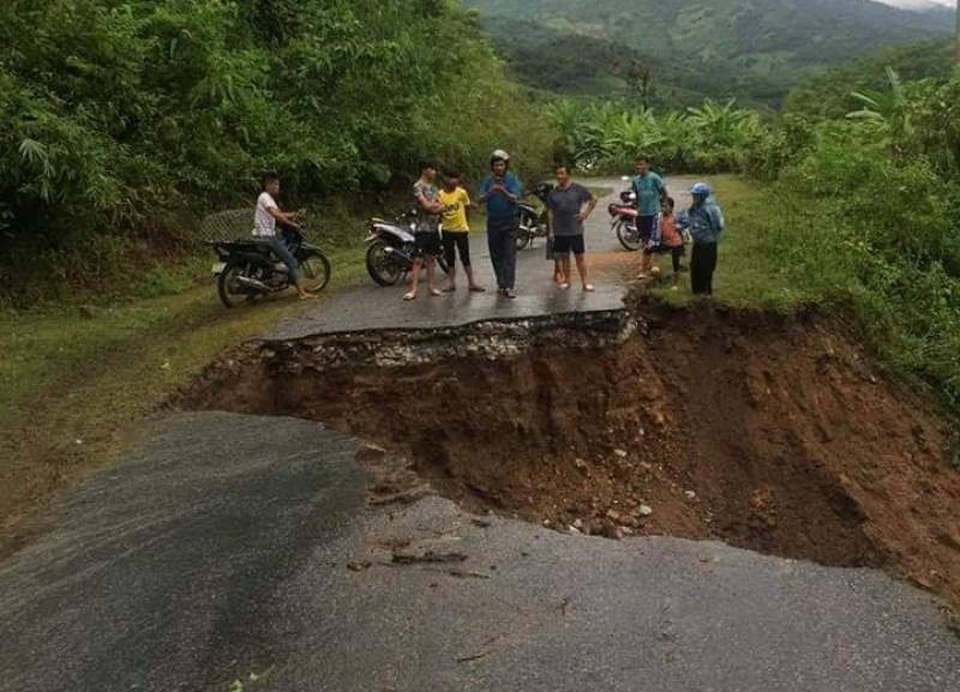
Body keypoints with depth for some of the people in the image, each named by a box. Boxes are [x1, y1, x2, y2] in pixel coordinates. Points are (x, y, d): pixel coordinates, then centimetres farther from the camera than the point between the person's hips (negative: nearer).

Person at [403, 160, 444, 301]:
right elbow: (426, 206, -17)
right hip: (423, 227, -7)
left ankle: (430, 286, 16)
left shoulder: (434, 187, 14)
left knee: (431, 257, 10)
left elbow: (441, 206, 7)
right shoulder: (418, 186, -10)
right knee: (418, 259, -11)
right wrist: (437, 204, 0)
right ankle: (413, 289, -14)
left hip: (434, 227, 7)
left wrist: (433, 205, -12)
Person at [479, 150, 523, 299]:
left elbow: (515, 199, -12)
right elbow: (481, 200, -3)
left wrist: (504, 192, -29)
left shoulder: (512, 179, -2)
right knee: (496, 254, 7)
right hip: (493, 221, 3)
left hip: (510, 221, -3)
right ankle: (500, 282, 20)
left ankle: (508, 286, -13)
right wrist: (490, 192, -23)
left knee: (509, 254, -9)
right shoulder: (488, 180, 4)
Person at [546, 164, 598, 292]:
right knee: (564, 256, 9)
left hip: (575, 230, -2)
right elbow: (550, 212, 7)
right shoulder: (553, 193, 6)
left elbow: (593, 200, 9)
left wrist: (586, 214, -1)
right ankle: (566, 280, 19)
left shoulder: (578, 189, -1)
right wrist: (551, 230, 3)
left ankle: (585, 282, 1)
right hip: (559, 231, 3)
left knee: (579, 256, 0)